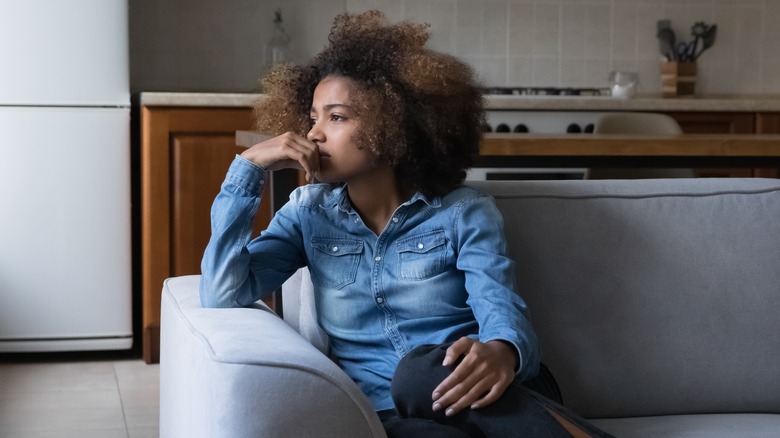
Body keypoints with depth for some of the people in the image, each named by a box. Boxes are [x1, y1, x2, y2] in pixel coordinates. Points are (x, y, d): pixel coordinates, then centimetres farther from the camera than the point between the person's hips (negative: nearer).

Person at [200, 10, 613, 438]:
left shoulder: (463, 212, 3)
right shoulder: (309, 212, 10)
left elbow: (506, 319, -11)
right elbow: (222, 295, -1)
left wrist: (501, 354, -37)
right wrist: (249, 166, -4)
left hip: (457, 398, 0)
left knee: (424, 372, -37)